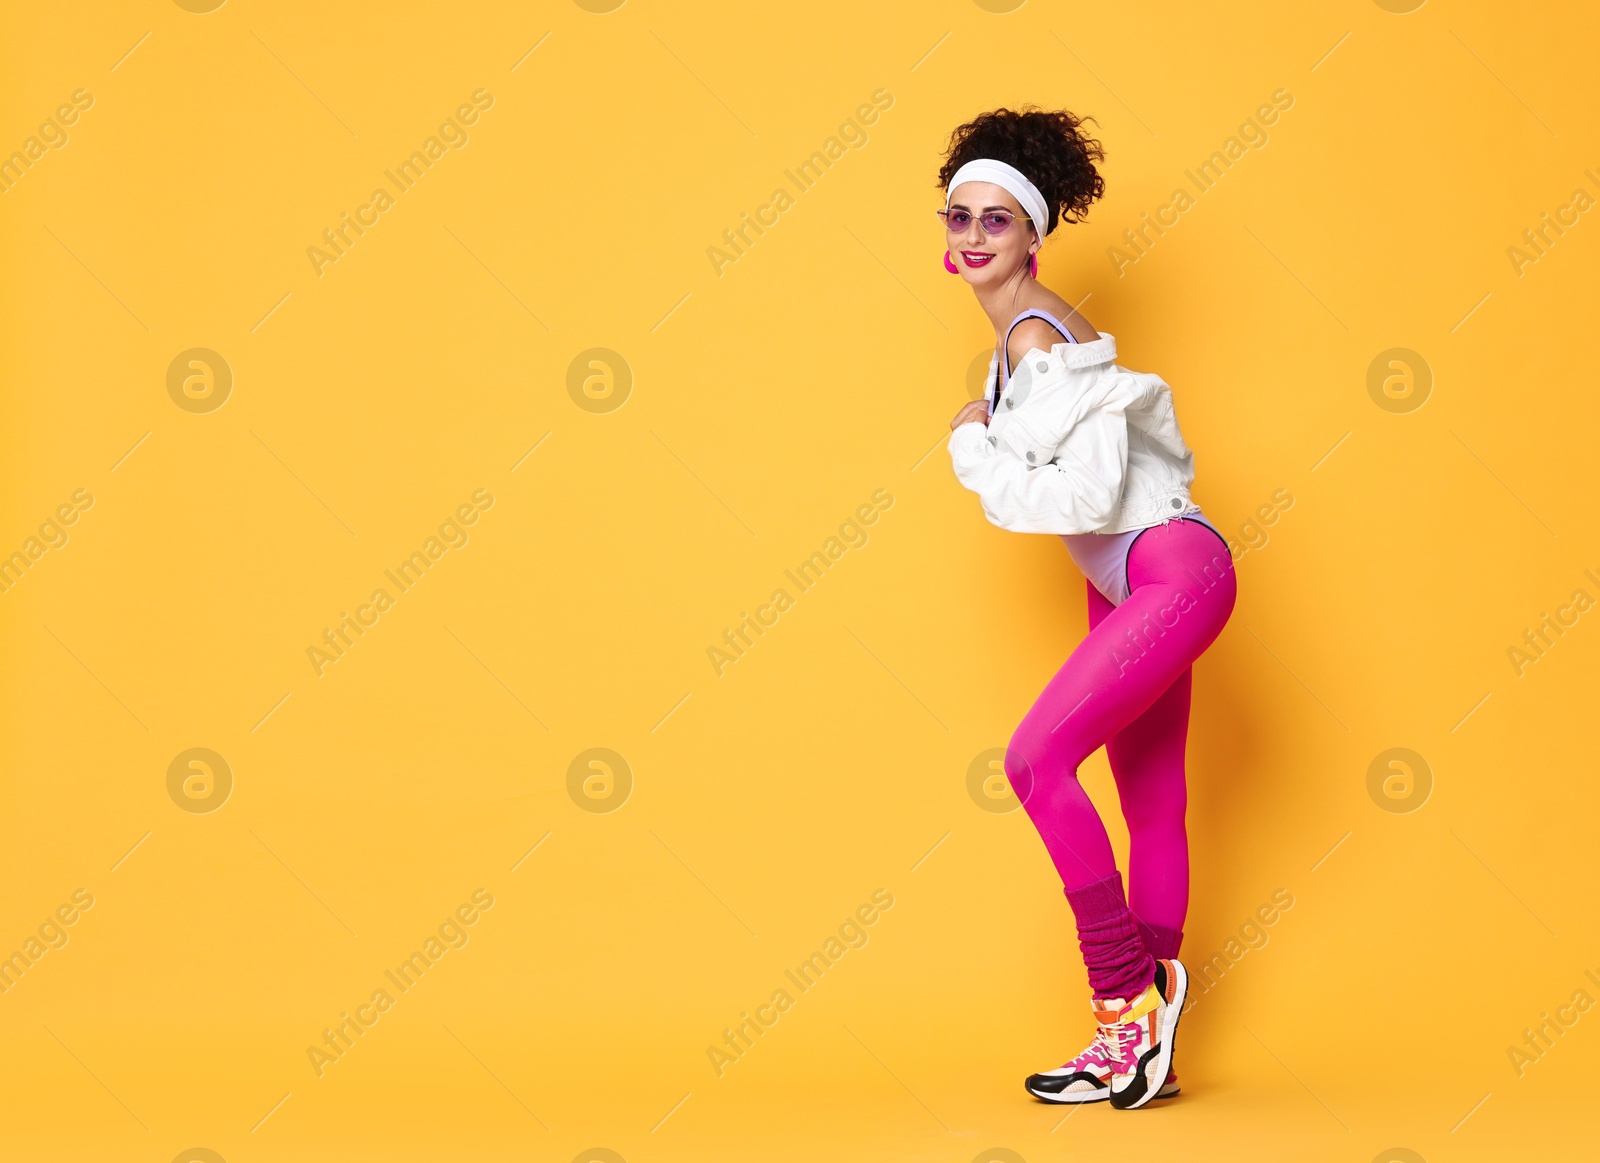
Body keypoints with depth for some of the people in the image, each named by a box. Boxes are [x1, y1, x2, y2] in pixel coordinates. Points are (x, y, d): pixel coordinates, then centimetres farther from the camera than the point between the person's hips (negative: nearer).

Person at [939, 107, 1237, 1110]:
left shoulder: (1041, 341, -17)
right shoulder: (1026, 333, 12)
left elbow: (1088, 497, -24)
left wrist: (974, 449, -12)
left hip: (1173, 572, -10)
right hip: (1127, 582, 10)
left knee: (1039, 759, -19)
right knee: (1152, 804, 10)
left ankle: (1130, 988, -8)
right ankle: (1143, 1042, 14)